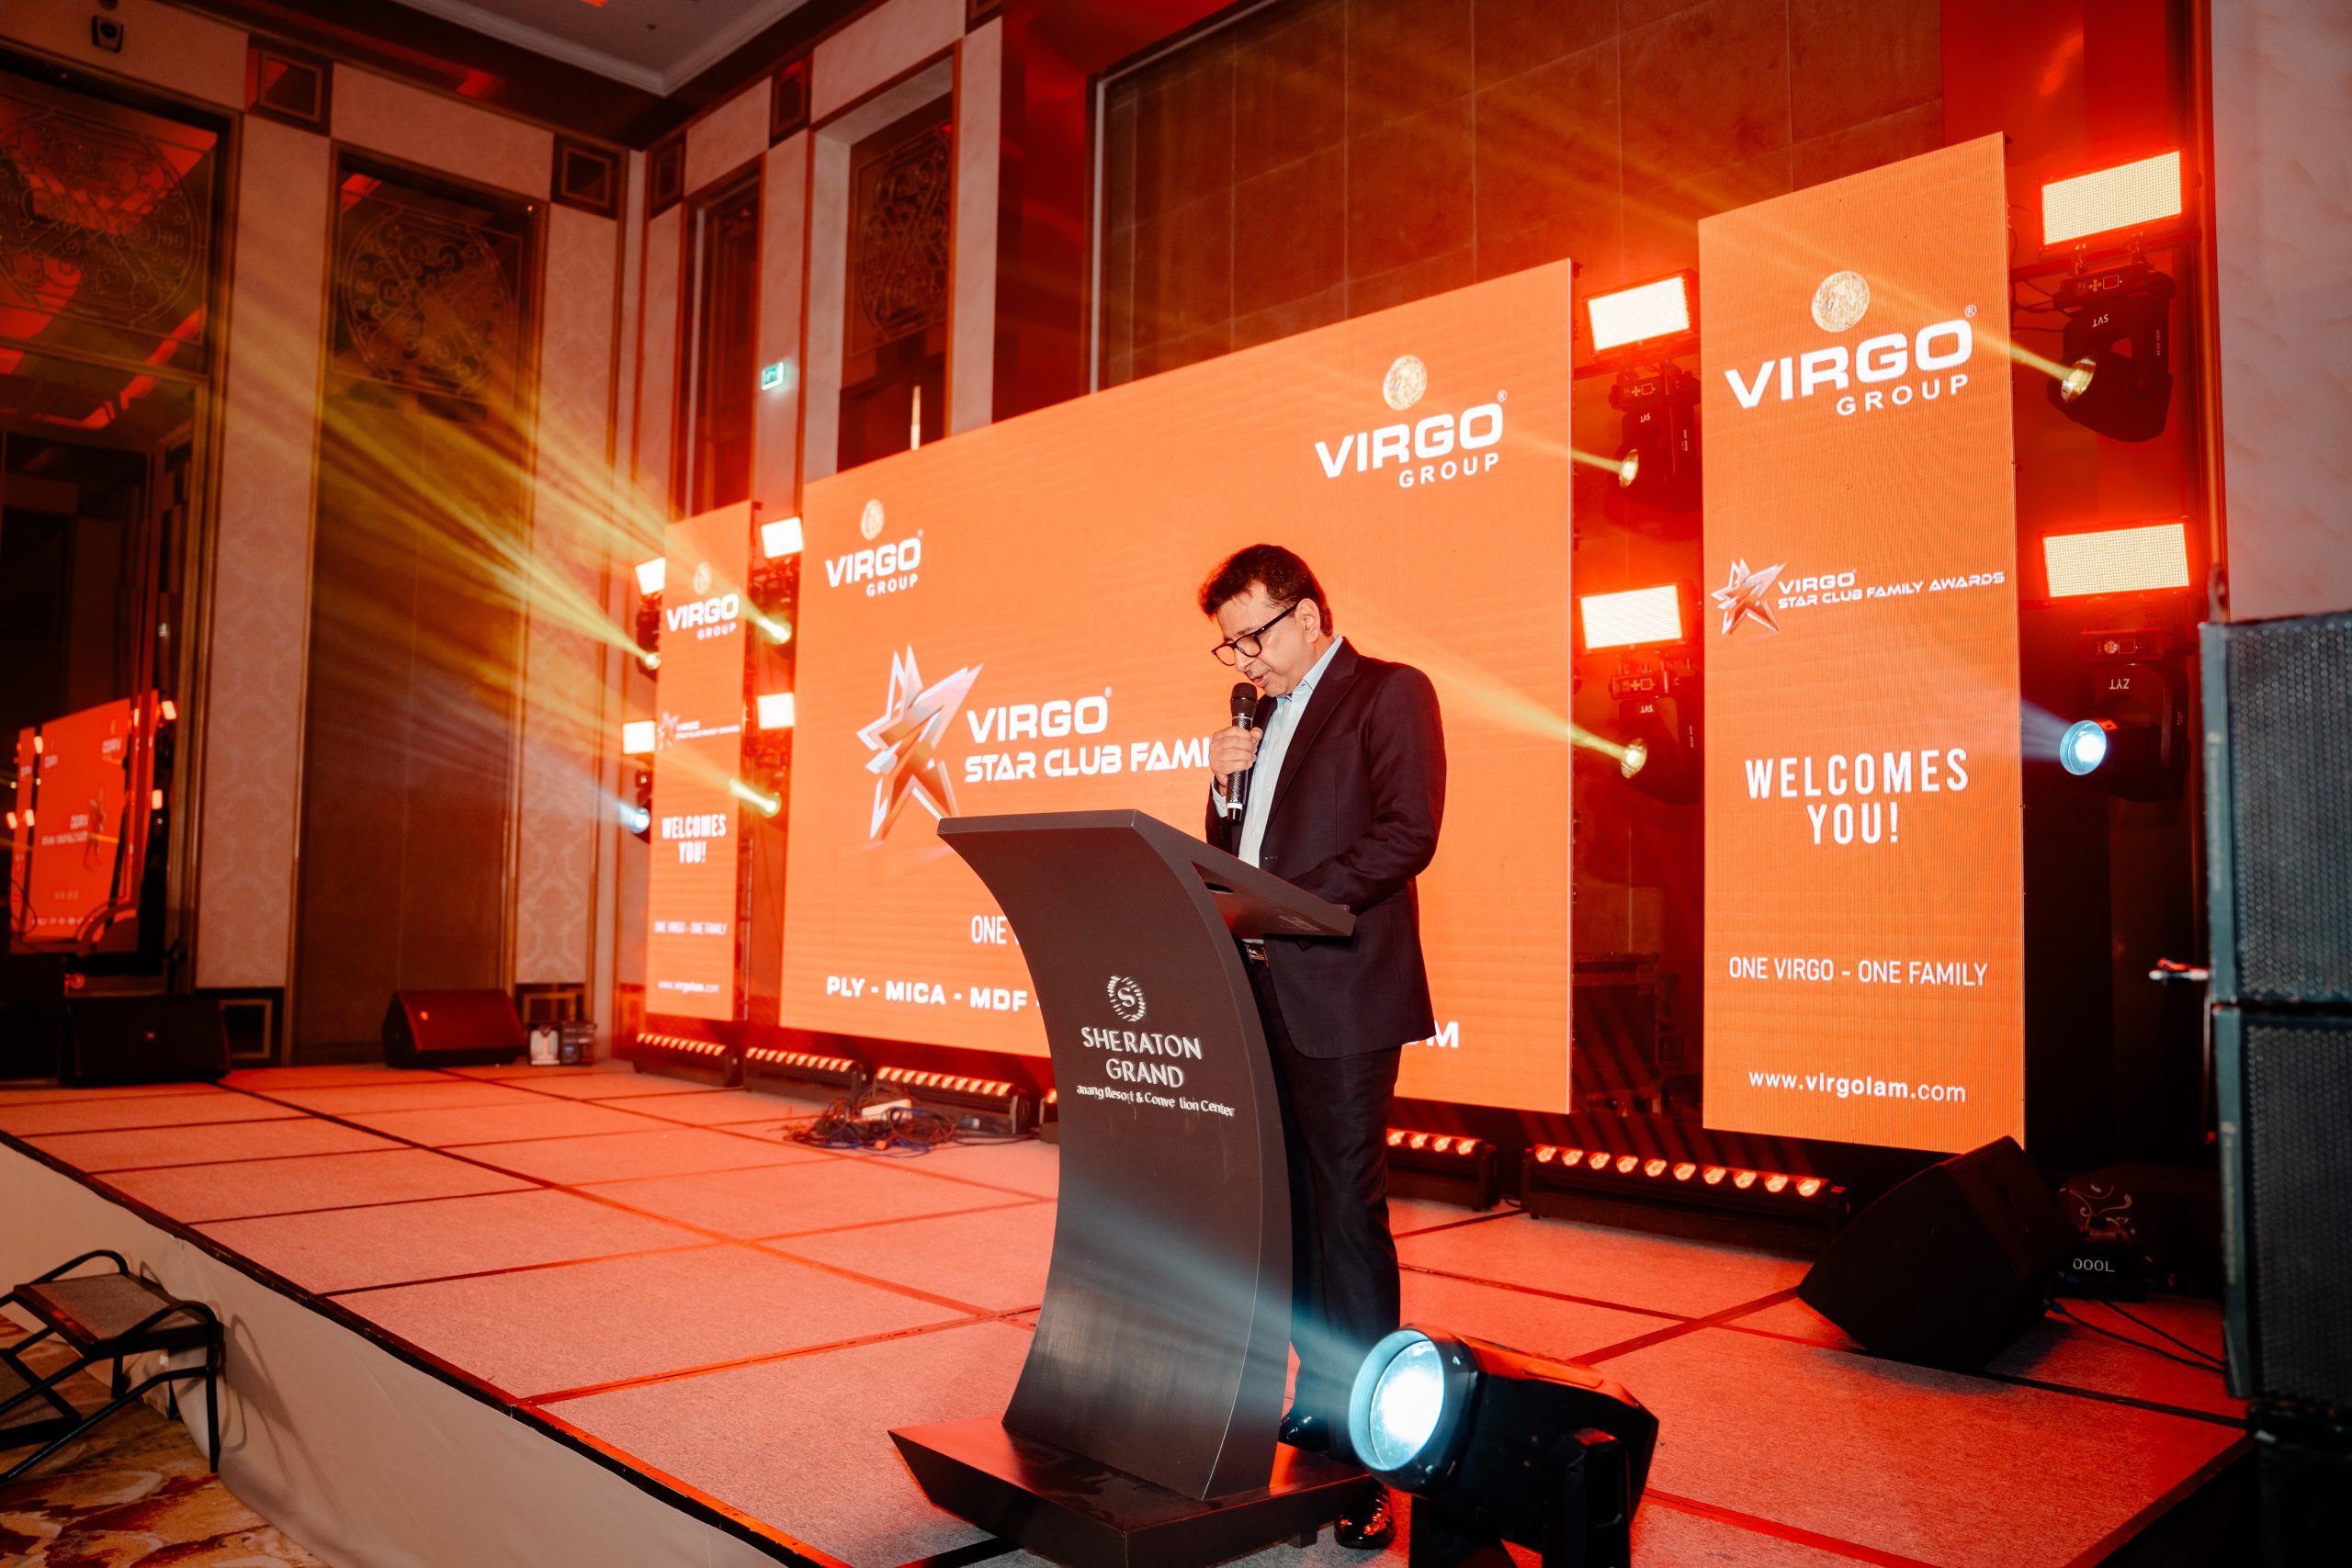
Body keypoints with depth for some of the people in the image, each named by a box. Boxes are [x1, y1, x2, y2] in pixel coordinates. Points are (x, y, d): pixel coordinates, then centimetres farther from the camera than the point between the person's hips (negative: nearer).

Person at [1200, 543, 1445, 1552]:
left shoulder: (1390, 693, -2)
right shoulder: (1261, 722, 21)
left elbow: (1407, 833, -15)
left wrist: (1285, 902, -21)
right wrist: (1226, 788, 2)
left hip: (1340, 996, -7)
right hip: (1261, 996, 7)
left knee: (1346, 1211, -6)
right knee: (1291, 1208, 11)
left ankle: (1365, 1448, 2)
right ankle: (1317, 1403, 23)